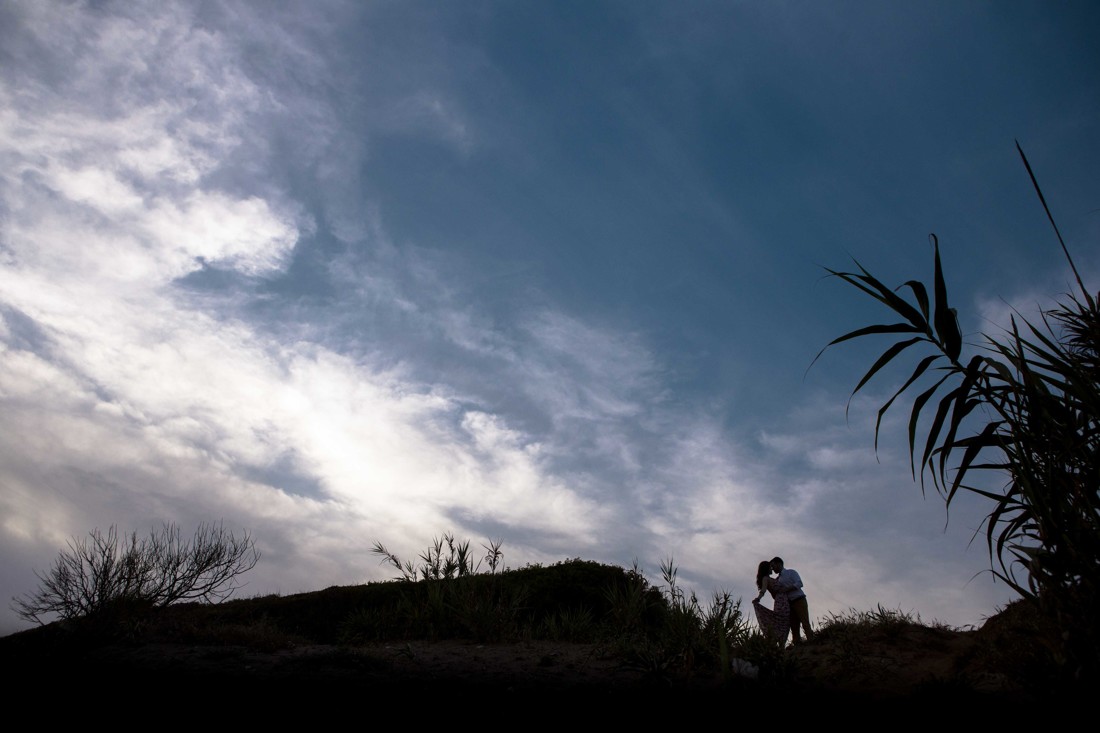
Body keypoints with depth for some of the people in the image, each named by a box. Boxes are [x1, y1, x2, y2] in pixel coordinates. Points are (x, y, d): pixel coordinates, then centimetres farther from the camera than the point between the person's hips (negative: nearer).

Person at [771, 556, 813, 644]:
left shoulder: (791, 572, 4)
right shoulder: (777, 579, 19)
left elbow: (799, 583, -10)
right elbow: (776, 594, 18)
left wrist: (785, 589, -17)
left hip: (799, 600, -6)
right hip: (789, 604, 6)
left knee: (805, 624, -14)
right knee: (794, 627, -2)